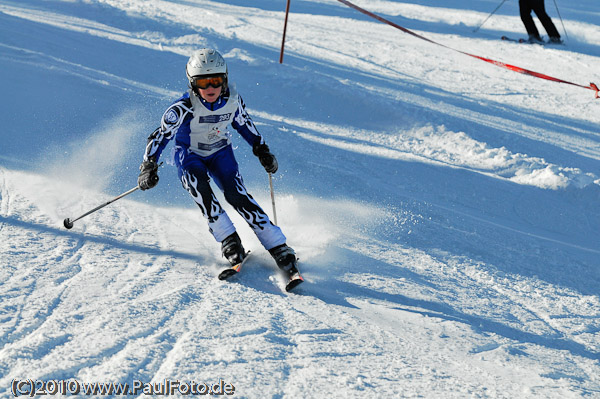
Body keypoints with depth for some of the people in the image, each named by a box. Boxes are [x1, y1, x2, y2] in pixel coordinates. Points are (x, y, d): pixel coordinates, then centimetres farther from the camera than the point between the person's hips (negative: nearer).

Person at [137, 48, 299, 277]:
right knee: (199, 188, -32)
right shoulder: (184, 107, -27)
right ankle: (228, 239, -26)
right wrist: (149, 166, -28)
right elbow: (160, 136, -19)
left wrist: (262, 151, 10)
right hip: (189, 155, -1)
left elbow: (243, 123, 5)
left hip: (220, 153, 1)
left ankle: (278, 248, -19)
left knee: (238, 196, -18)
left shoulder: (232, 100, -16)